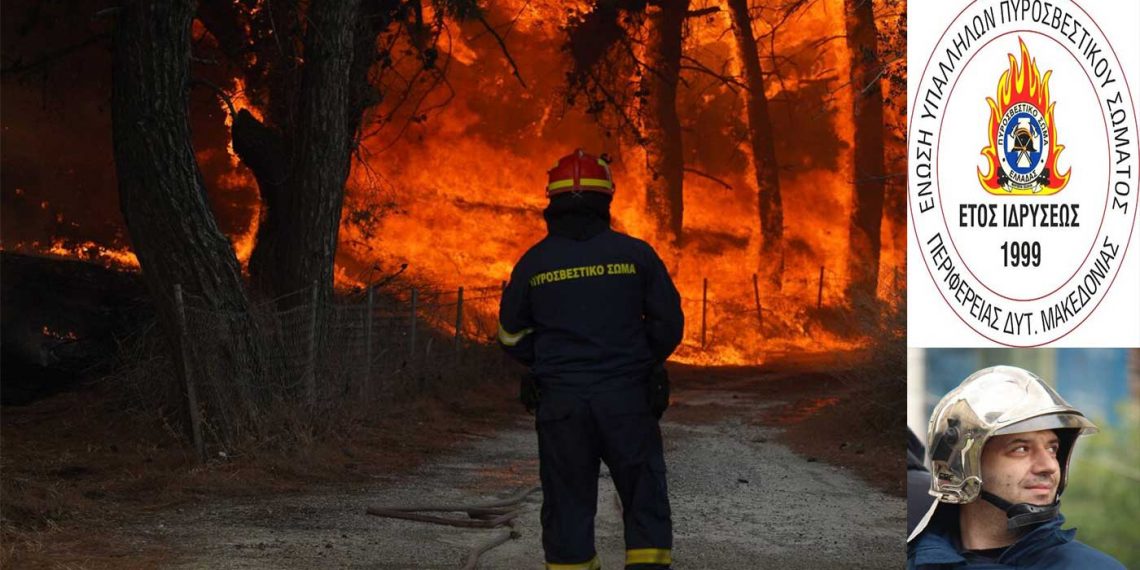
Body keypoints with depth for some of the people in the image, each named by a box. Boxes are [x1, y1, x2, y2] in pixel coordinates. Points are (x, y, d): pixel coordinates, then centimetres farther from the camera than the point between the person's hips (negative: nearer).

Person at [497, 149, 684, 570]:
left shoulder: (533, 262, 0)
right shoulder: (635, 254, -2)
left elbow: (512, 335, 9)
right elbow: (669, 322, 2)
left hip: (560, 403, 1)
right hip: (627, 400, -1)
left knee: (568, 507, 7)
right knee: (645, 503, 6)